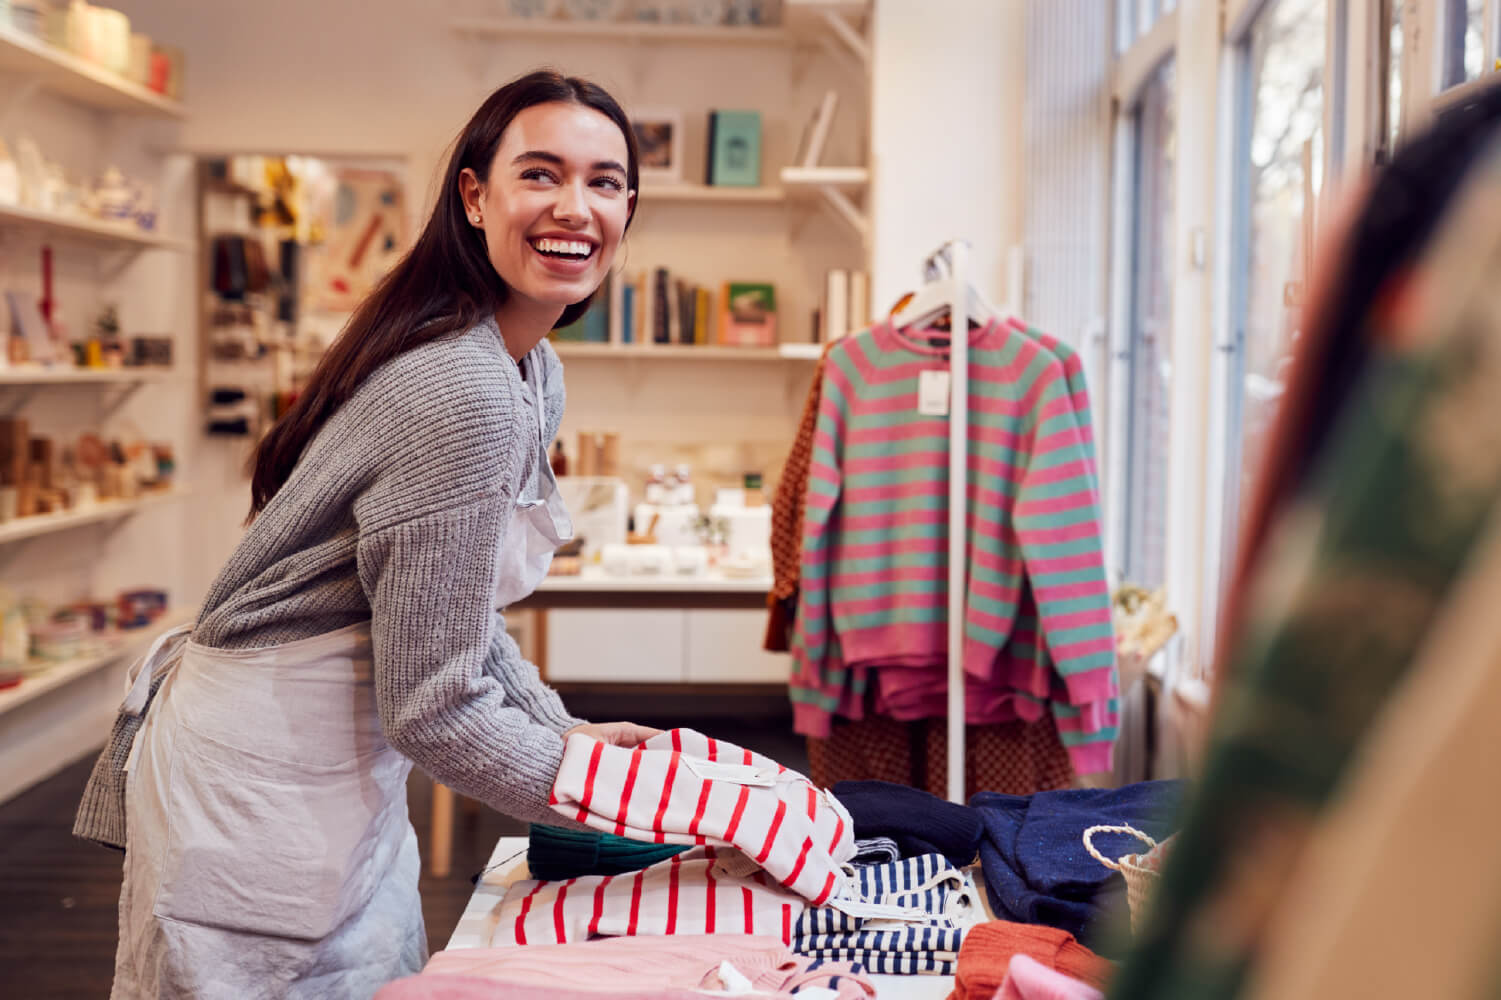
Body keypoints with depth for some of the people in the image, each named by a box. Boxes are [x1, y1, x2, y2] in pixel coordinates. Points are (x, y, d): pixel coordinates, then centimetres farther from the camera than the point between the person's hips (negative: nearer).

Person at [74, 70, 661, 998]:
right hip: (265, 782, -10)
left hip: (347, 771, 10)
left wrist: (569, 730, 6)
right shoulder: (460, 395, -27)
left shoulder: (535, 373, 6)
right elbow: (435, 705, -23)